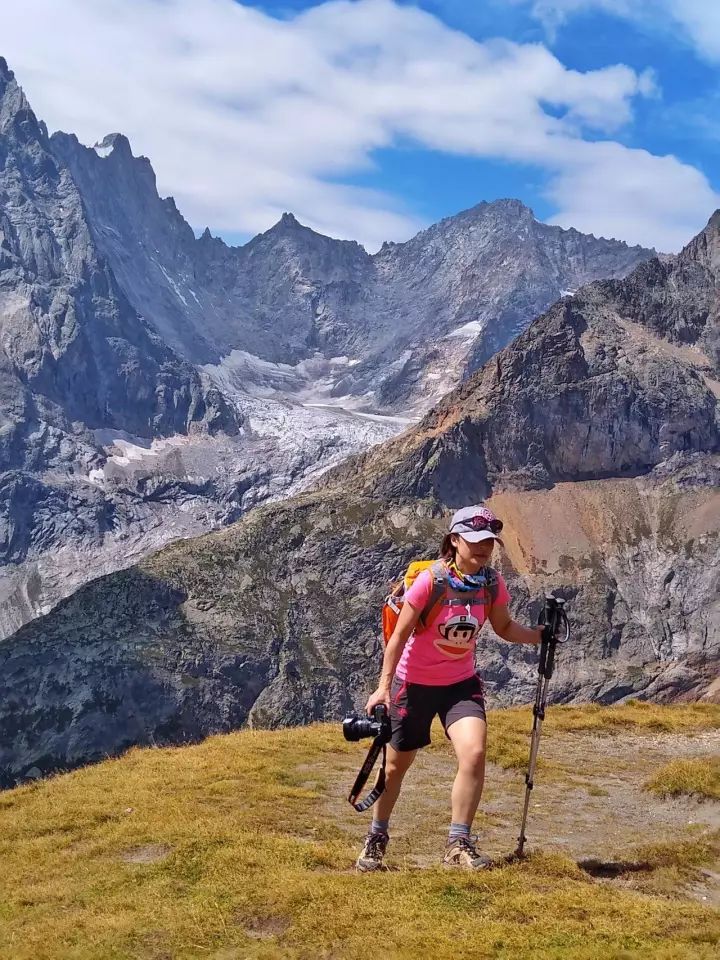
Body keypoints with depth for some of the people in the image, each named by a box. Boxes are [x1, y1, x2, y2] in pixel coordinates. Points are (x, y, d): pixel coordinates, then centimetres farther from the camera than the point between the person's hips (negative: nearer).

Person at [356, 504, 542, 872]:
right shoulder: (430, 581, -22)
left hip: (461, 683, 3)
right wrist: (383, 686, -20)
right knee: (397, 765, 11)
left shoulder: (492, 583, -8)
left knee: (474, 752, -20)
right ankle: (377, 837, 36)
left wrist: (539, 634, -10)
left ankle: (458, 843, -4)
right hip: (415, 683, -3)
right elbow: (399, 635, -16)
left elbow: (504, 628, 7)